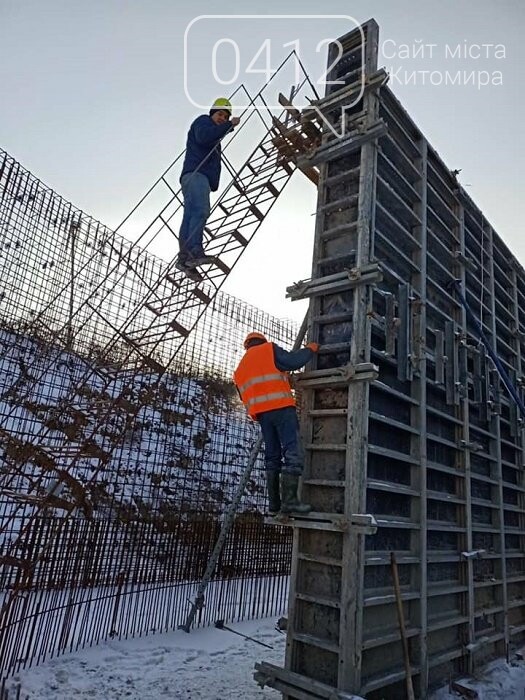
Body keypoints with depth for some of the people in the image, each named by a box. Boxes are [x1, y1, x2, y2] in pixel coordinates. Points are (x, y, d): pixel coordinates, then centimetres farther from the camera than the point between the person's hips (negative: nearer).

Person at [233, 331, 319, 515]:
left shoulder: (240, 369, 28)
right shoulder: (269, 349, 8)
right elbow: (293, 361, -4)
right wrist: (310, 349, 10)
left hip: (261, 413, 7)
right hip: (281, 408, -7)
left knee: (272, 457, 10)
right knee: (293, 454, -10)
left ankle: (274, 504, 7)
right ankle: (289, 500, -20)